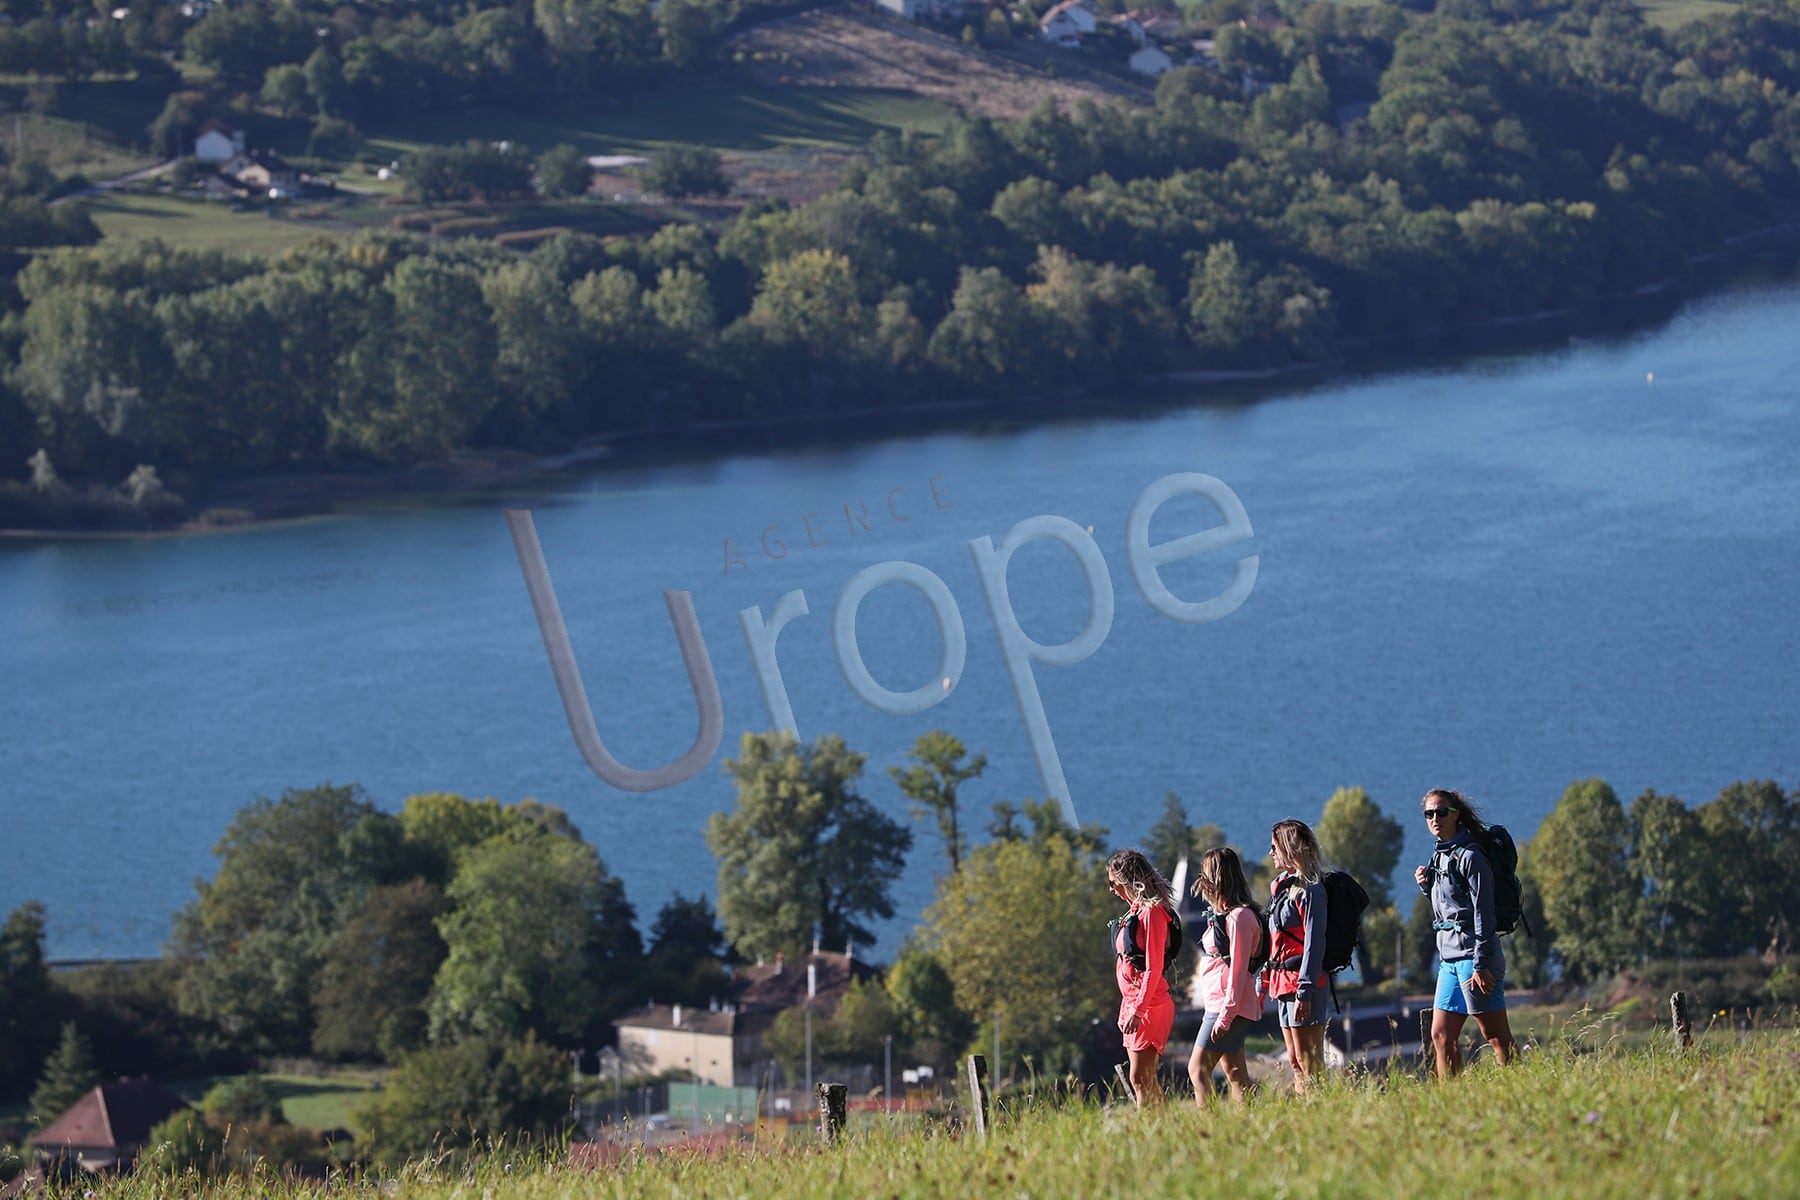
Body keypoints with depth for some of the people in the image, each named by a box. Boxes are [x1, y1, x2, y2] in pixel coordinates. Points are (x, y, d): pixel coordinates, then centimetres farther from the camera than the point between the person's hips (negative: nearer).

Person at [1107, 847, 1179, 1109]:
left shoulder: (1152, 912, -12)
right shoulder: (1134, 912, 15)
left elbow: (1153, 968, -18)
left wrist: (1138, 1010, -21)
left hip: (1149, 1005, -10)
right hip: (1133, 1004, 10)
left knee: (1141, 1080, -13)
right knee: (1145, 1081, 8)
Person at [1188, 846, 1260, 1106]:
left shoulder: (1239, 917, -14)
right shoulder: (1223, 915, 16)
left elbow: (1238, 968, -18)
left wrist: (1225, 1015, -21)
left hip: (1229, 1006, -10)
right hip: (1219, 1005, 10)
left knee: (1198, 1068, -13)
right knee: (1235, 1074, 8)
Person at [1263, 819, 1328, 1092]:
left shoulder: (1309, 890, -11)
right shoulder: (1279, 886, 17)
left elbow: (1314, 943, -16)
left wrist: (1305, 991, -21)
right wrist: (1264, 982, 16)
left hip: (1301, 982, -10)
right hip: (1281, 983, 10)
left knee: (1309, 1064, -9)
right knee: (1295, 1062, 9)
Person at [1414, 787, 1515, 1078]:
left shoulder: (1469, 856, -11)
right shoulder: (1440, 856, 15)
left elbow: (1483, 912, -15)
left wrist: (1480, 965, -19)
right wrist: (1427, 886, 4)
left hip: (1473, 955, -9)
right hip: (1449, 957, 9)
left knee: (1496, 1037, -6)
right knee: (1441, 1036, 7)